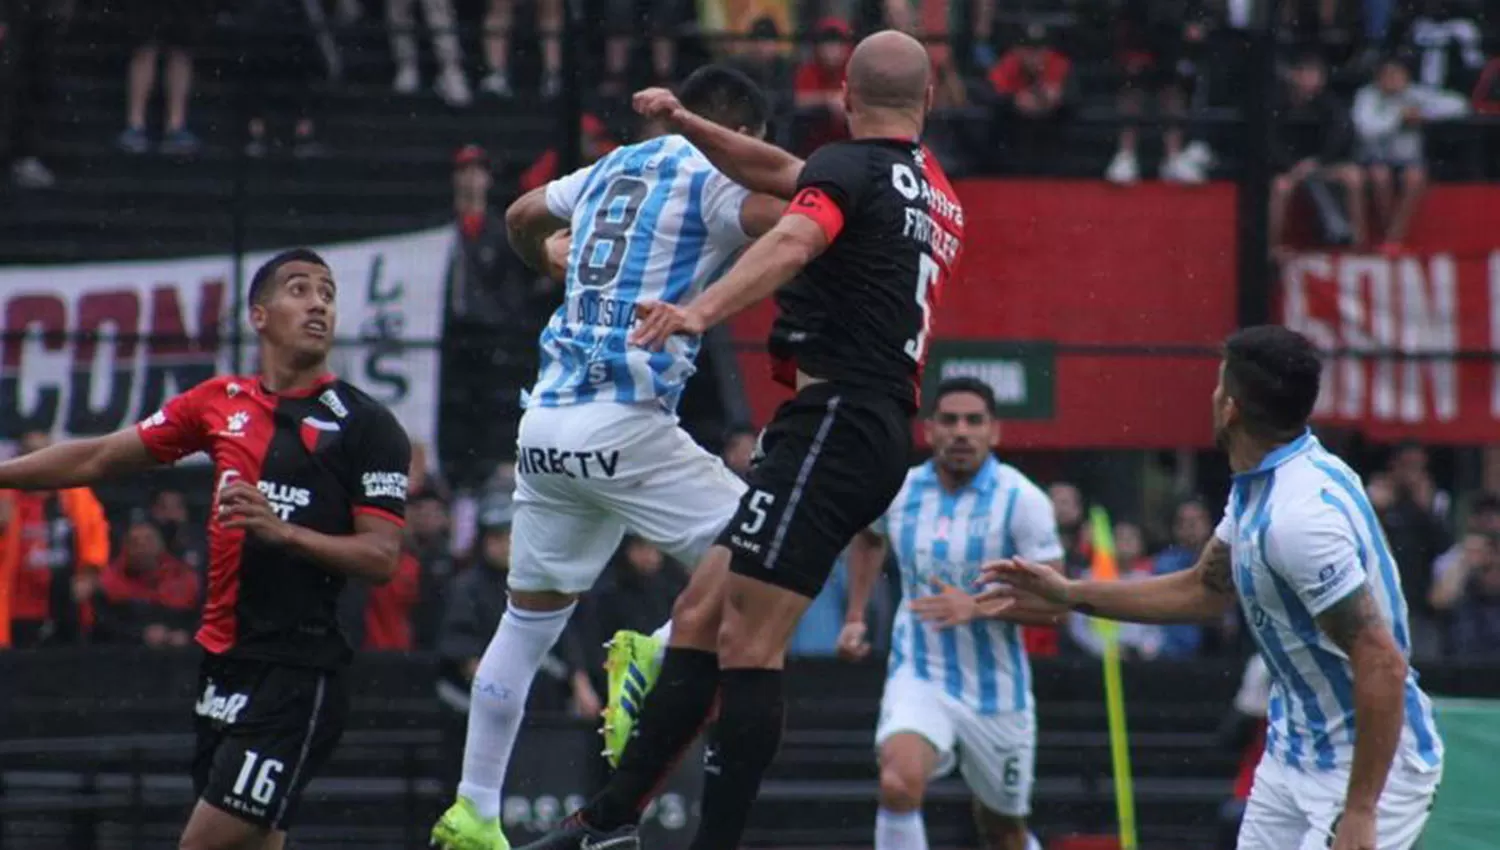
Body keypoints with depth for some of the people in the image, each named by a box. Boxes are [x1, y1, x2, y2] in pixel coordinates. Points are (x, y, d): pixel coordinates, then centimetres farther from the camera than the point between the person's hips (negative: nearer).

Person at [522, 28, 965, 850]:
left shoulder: (850, 167, -7)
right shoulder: (935, 189, 21)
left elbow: (793, 242, -29)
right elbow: (782, 173, 34)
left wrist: (700, 311, -43)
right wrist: (686, 123, 31)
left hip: (832, 421, -9)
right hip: (881, 433, 9)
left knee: (747, 643, -12)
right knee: (699, 616, 11)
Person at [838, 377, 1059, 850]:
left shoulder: (1021, 500, -12)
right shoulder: (898, 490, -1)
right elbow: (868, 539, 24)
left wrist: (978, 606, -28)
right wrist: (855, 617, 16)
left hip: (995, 687, -1)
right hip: (919, 677, 1)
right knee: (899, 784, -29)